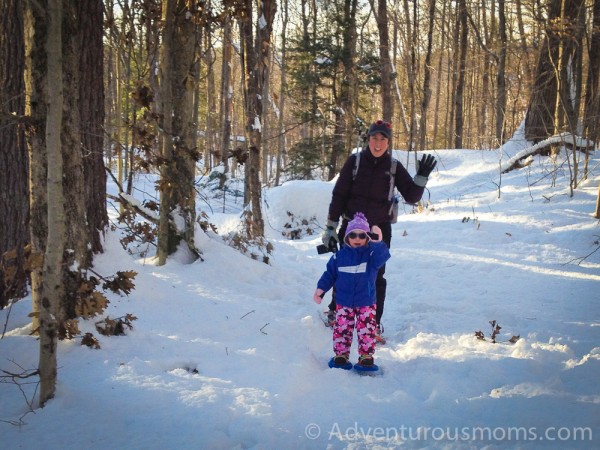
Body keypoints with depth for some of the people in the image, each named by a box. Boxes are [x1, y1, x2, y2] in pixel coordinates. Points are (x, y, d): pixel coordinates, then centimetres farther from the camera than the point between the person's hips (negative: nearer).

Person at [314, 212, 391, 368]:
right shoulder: (340, 256, -1)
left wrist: (377, 243, -49)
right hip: (344, 302, 1)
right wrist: (321, 288, -3)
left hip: (366, 303, -1)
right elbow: (330, 273, 7)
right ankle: (341, 354, 17)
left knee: (366, 330, 1)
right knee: (342, 329, 4)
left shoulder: (371, 253, -6)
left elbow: (382, 256, -29)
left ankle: (366, 355, 13)